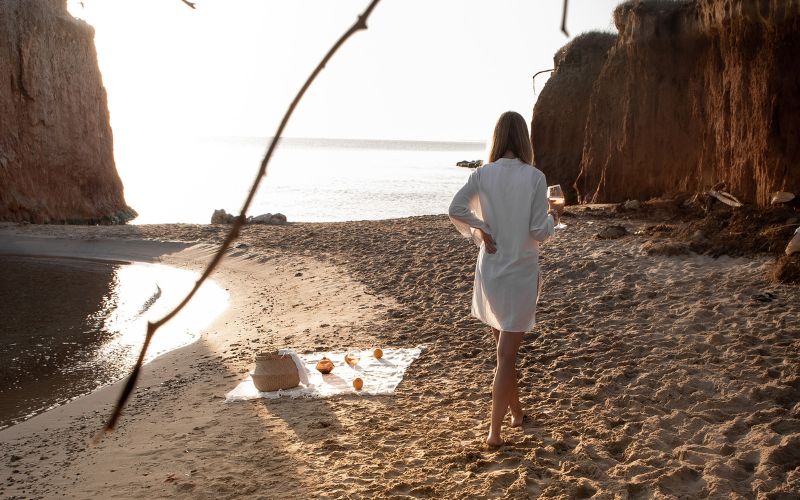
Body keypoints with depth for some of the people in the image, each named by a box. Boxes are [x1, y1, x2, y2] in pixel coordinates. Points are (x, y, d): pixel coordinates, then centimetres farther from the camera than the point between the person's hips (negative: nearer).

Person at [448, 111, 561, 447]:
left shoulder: (483, 175, -5)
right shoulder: (535, 178, -13)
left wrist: (479, 231, 0)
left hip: (490, 270, 4)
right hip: (521, 272, -3)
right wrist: (552, 217, 7)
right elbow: (539, 232, -13)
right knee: (506, 355, 1)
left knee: (504, 347, 21)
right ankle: (494, 431, 0)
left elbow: (455, 210, -13)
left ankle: (516, 412, 37)